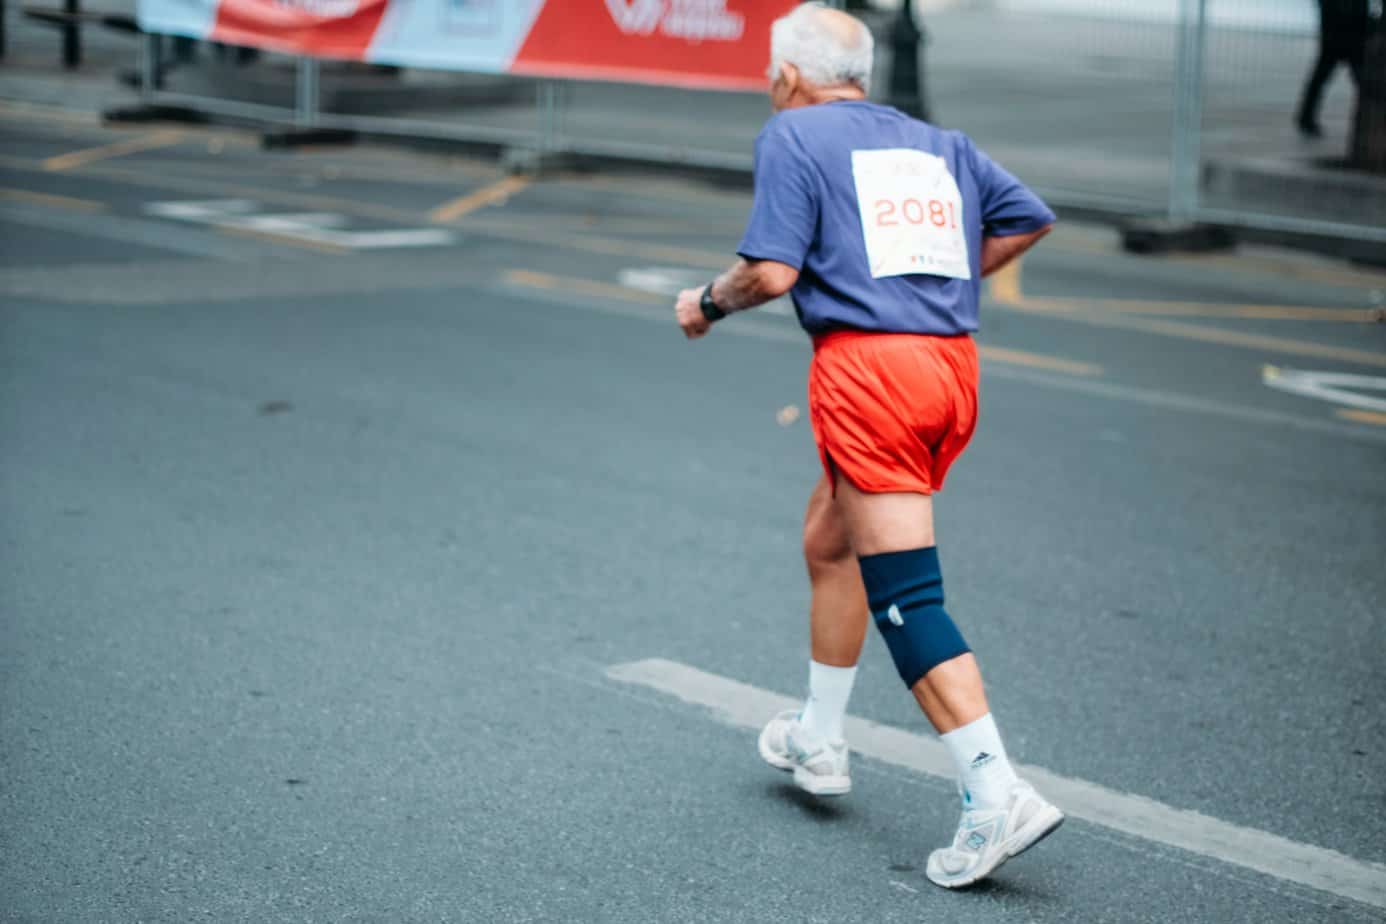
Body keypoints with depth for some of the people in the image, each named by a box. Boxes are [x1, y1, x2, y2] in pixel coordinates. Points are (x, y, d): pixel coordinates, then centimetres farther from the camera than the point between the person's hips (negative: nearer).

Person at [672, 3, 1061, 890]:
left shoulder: (793, 136, 2)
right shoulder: (938, 143, 20)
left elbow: (772, 272, -8)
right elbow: (1030, 217, 18)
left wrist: (707, 304, 11)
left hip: (869, 365, -7)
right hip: (953, 360, 8)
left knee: (905, 594, -8)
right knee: (829, 541, 26)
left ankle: (998, 794, -17)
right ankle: (820, 740, 38)